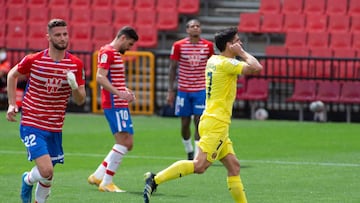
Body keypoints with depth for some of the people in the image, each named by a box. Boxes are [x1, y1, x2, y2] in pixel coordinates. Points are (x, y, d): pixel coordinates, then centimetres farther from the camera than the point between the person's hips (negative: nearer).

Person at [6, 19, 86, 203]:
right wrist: (12, 104, 5)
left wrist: (74, 86, -20)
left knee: (47, 174, 11)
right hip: (31, 125, -4)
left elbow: (80, 100, 1)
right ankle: (28, 180, 17)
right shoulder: (33, 60, -9)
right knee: (46, 171, -17)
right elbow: (12, 75, 11)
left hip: (55, 128, 4)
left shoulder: (76, 65, -1)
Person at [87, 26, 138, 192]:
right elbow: (100, 77, -21)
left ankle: (98, 176, 15)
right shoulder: (107, 52, -10)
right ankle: (106, 183, -9)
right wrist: (119, 93, -28)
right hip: (114, 104, -10)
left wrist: (126, 91, 14)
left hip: (121, 105, 10)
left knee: (127, 144, 10)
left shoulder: (116, 54, 21)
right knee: (123, 141, -13)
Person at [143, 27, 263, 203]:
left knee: (233, 166, 9)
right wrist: (242, 53, -6)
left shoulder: (213, 60, 13)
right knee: (200, 165, -17)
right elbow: (256, 68, -21)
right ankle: (155, 179, -20)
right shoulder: (226, 63, -12)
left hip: (216, 123, 10)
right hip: (216, 123, -10)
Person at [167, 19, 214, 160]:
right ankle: (189, 152, 26)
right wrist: (170, 91, -1)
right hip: (183, 90, 0)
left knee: (199, 122, -8)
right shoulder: (178, 46, -3)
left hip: (201, 90, 0)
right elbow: (173, 68, 2)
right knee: (185, 123, 6)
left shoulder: (208, 46, 0)